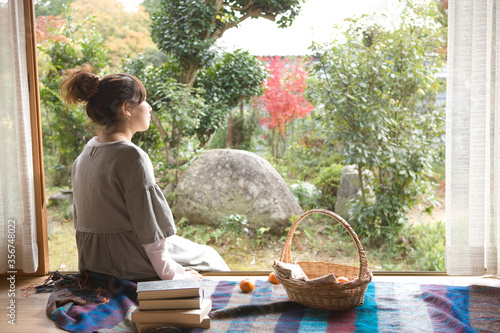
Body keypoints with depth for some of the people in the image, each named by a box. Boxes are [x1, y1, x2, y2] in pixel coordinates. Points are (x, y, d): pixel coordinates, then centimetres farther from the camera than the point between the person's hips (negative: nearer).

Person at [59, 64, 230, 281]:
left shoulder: (83, 158, 4)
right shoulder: (131, 157, -23)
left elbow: (81, 222, 11)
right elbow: (148, 228, -21)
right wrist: (171, 273, -9)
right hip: (131, 265, -8)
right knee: (208, 256, 17)